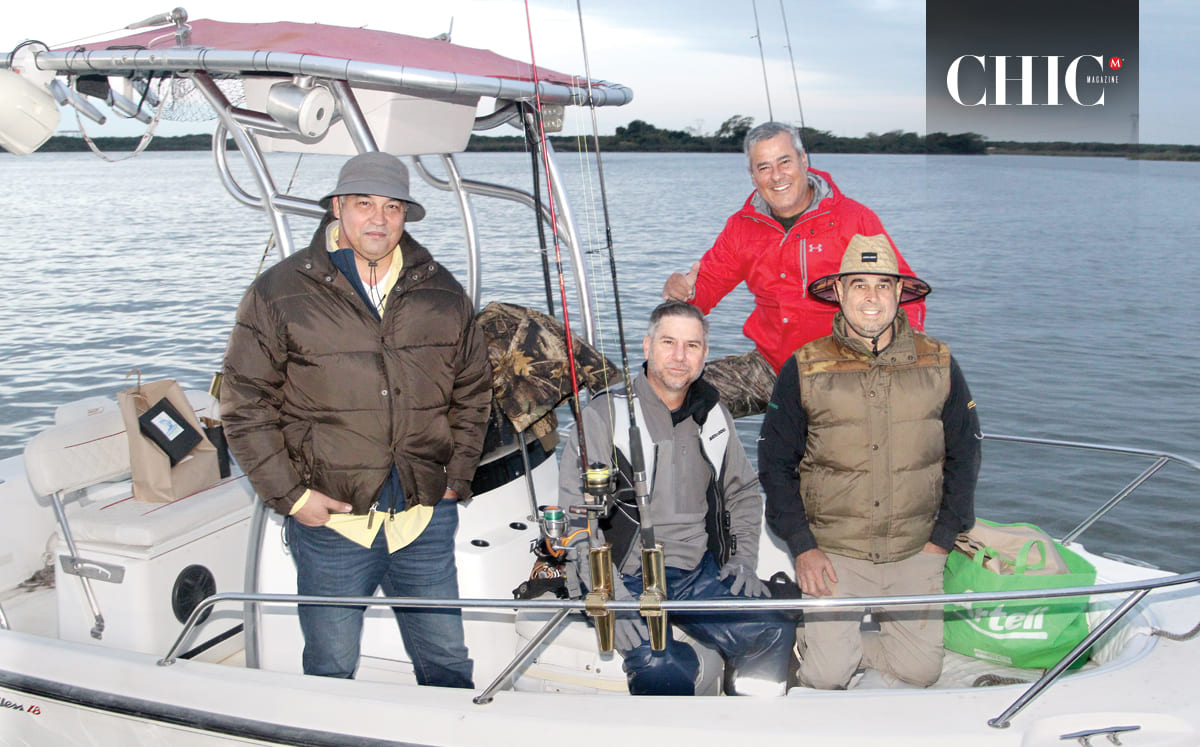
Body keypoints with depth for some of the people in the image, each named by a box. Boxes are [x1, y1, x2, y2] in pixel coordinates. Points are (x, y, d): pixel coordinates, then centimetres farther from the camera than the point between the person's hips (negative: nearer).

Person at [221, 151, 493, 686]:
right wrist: (290, 495, -7)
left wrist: (457, 477, 7)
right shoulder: (280, 293, -3)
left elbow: (473, 390, 16)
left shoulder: (442, 294, 7)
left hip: (426, 519, 3)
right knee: (331, 670, 12)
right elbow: (244, 404, -2)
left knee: (448, 663, 13)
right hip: (330, 520, -2)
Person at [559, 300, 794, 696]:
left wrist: (744, 559, 10)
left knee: (775, 633, -20)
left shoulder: (712, 415, 13)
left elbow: (744, 490, 26)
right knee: (666, 667, -30)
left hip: (702, 573, 5)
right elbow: (576, 513, -9)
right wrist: (612, 596, -19)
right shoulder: (605, 414, -3)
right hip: (630, 577, -4)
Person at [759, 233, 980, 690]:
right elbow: (775, 462, 1)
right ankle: (810, 639, 23)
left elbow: (964, 454, 10)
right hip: (832, 551, -2)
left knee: (919, 671, -4)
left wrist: (943, 538, 3)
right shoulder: (804, 370, -4)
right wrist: (802, 548, -6)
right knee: (825, 677, -10)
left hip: (915, 551, 2)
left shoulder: (938, 365, 1)